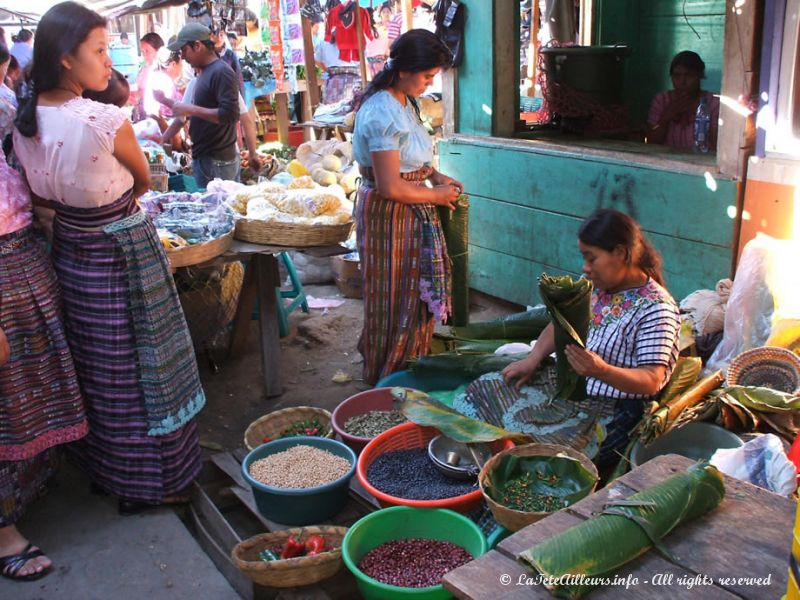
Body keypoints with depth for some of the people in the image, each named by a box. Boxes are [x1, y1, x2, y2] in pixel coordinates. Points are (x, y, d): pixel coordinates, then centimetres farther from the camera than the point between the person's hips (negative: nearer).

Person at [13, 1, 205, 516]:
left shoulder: (24, 120, -3)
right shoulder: (107, 120, -24)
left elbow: (40, 194, 8)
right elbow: (143, 181, -6)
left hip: (71, 255, 7)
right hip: (122, 257, -7)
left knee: (96, 369, 21)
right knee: (140, 369, 8)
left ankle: (105, 470, 40)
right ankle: (152, 480, 24)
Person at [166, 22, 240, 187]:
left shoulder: (221, 72, -15)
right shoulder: (204, 72, 15)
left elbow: (230, 114, -24)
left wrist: (191, 109, -20)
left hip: (216, 162, -9)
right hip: (204, 157, 9)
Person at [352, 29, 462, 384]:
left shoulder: (403, 103, 8)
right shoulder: (382, 113, -23)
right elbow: (390, 187, -25)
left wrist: (434, 175, 7)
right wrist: (435, 195, -12)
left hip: (410, 214, 10)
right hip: (388, 215, -10)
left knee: (416, 295, 19)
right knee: (396, 300, 4)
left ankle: (408, 365, 37)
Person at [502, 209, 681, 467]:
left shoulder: (656, 309, -16)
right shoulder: (594, 284, 6)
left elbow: (651, 382, -20)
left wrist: (602, 371, -38)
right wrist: (532, 359, -4)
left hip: (610, 414, -8)